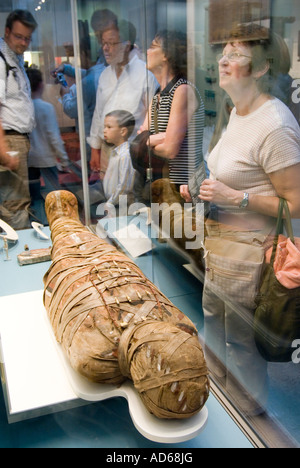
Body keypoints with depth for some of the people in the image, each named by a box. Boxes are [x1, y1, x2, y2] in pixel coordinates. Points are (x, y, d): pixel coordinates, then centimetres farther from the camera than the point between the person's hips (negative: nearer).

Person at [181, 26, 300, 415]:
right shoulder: (239, 111, 7)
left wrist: (234, 197, -27)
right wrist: (203, 190, 6)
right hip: (223, 239, 10)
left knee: (240, 337, 9)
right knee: (213, 314, 26)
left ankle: (250, 406, 37)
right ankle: (217, 379, 53)